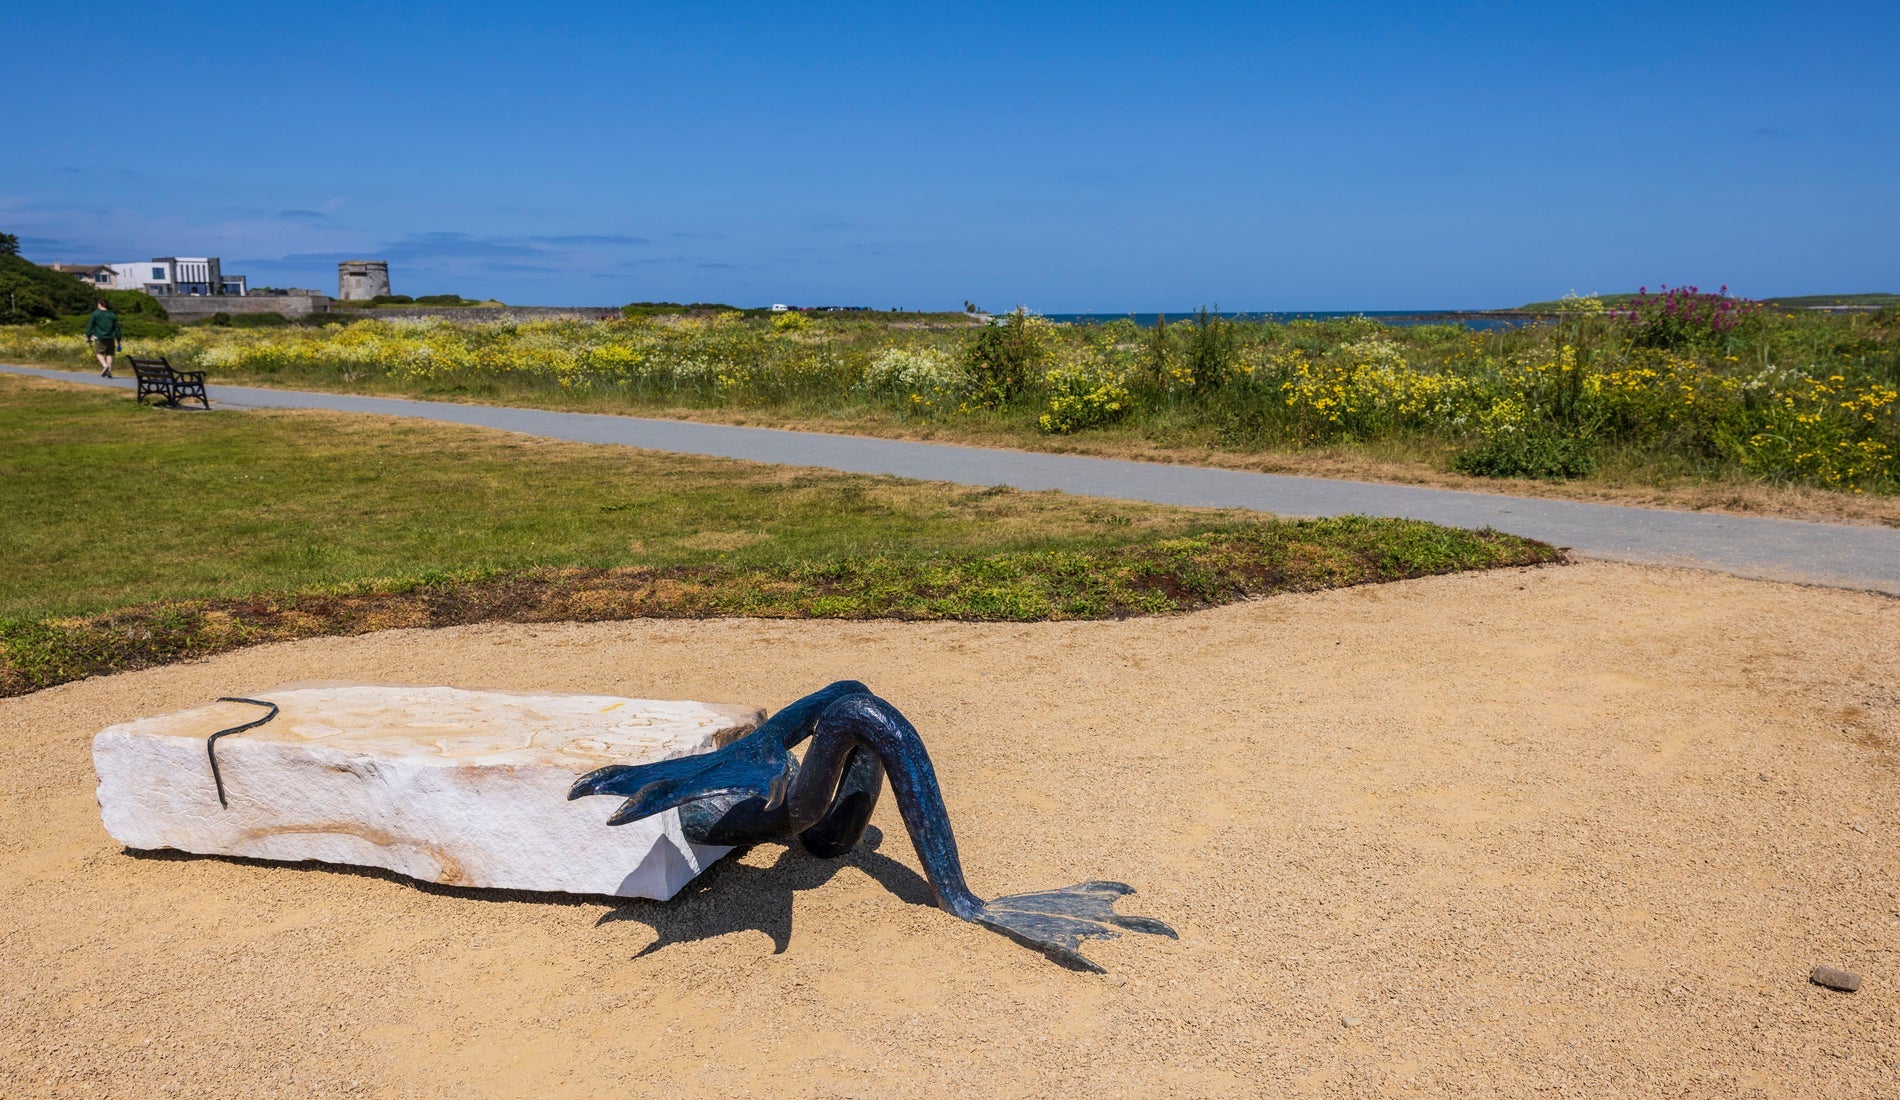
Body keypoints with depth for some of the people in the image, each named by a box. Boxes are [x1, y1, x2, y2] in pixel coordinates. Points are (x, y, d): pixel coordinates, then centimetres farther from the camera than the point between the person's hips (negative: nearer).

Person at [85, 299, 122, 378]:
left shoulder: (95, 313, -2)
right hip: (110, 338, 3)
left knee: (99, 353, 5)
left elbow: (90, 325, -2)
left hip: (99, 338, -3)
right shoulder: (112, 315, 8)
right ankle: (109, 371, 2)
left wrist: (88, 336, 5)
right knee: (109, 354, 8)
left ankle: (105, 365, -19)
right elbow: (117, 328, 10)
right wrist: (118, 340, 15)